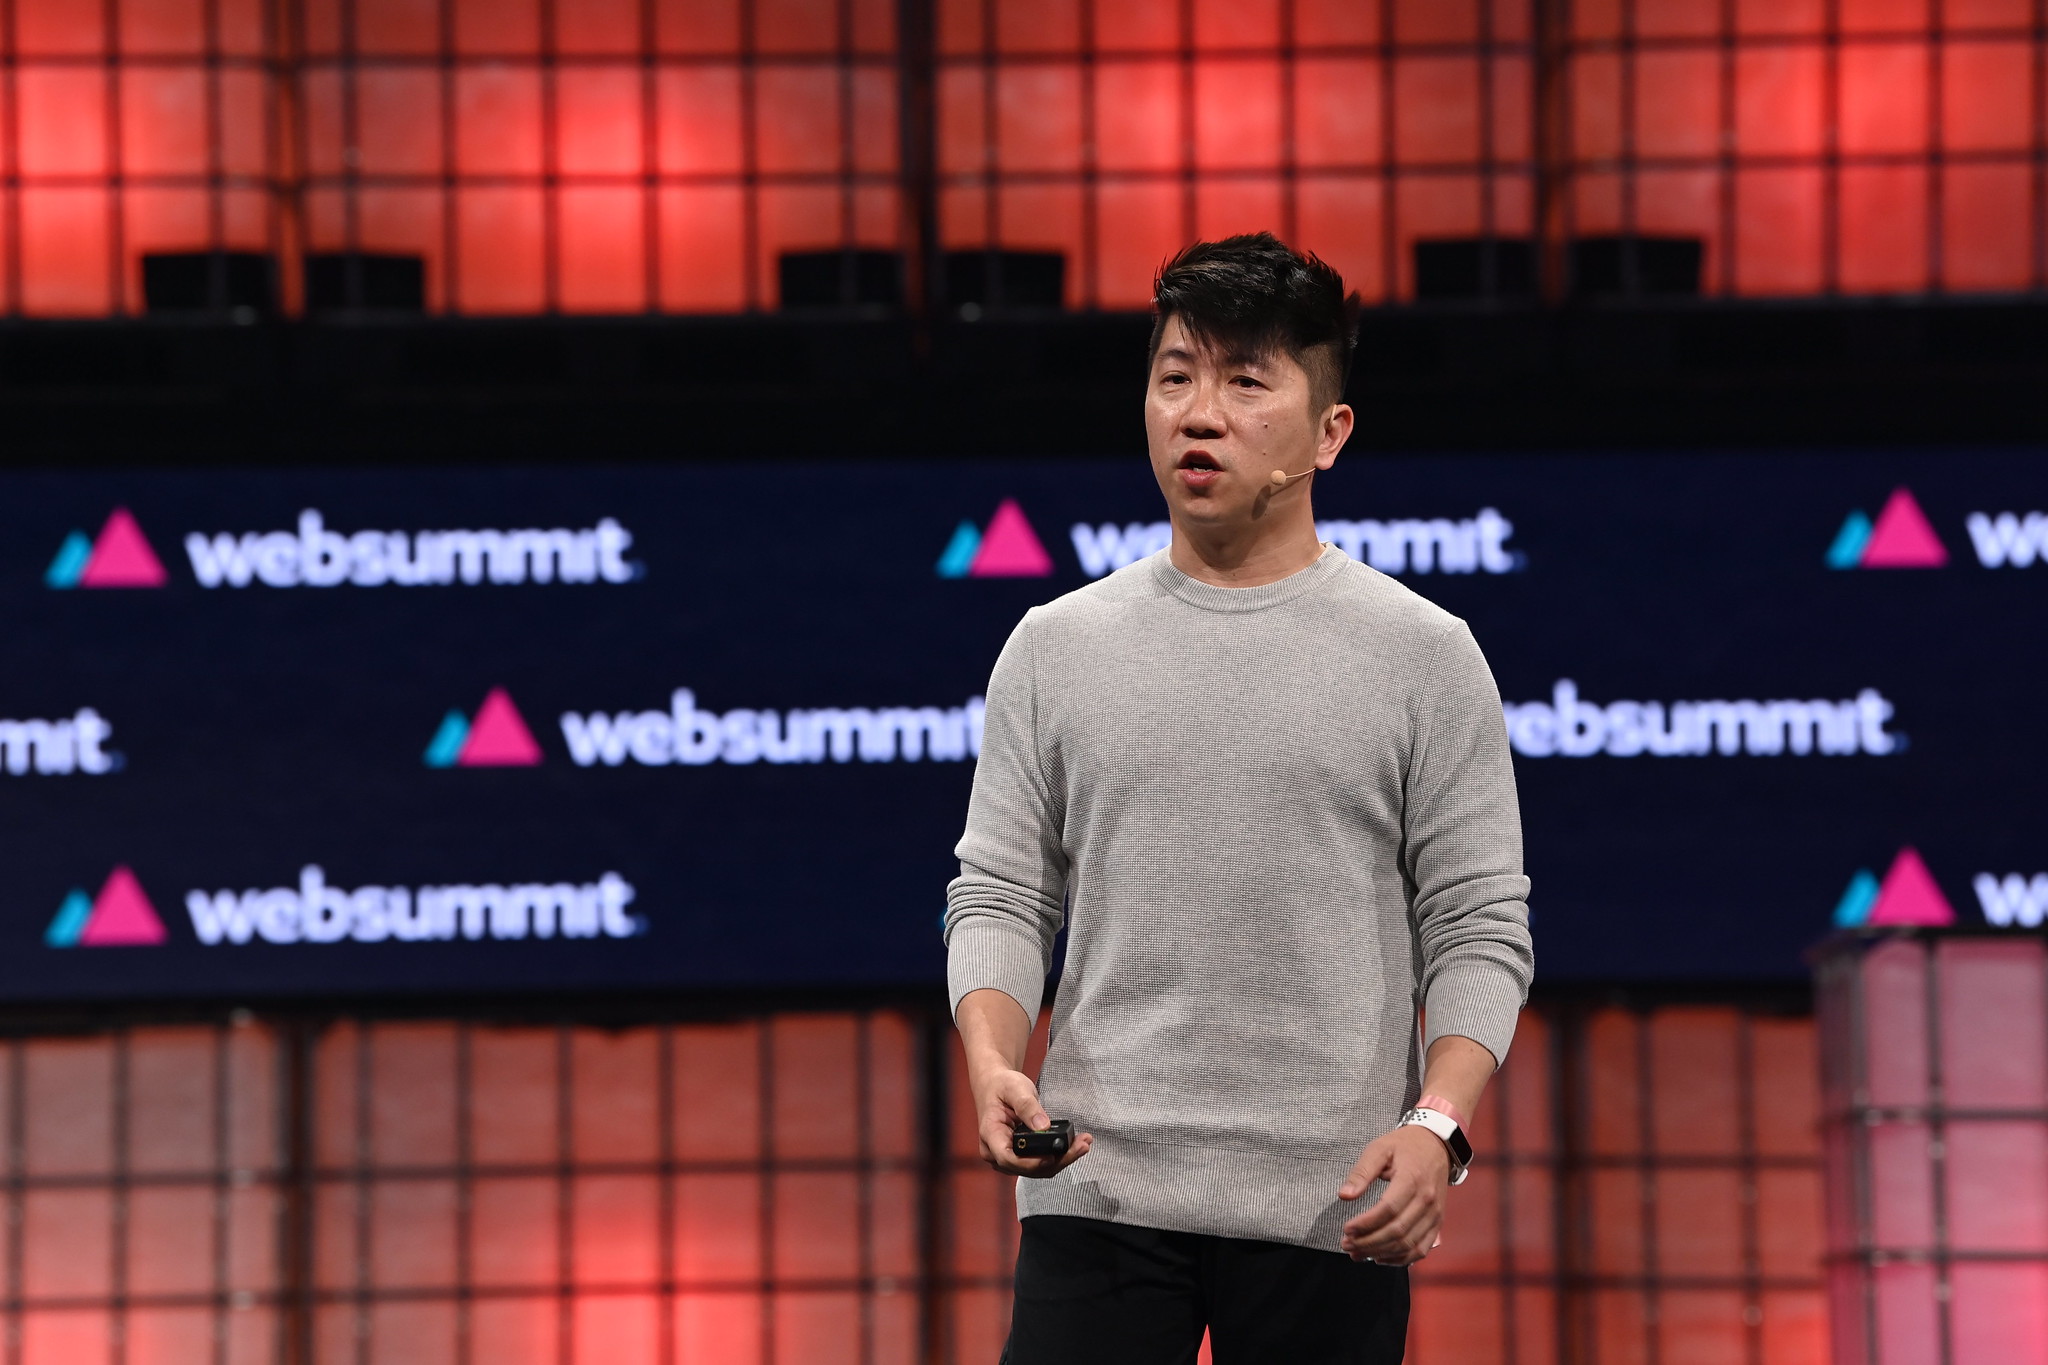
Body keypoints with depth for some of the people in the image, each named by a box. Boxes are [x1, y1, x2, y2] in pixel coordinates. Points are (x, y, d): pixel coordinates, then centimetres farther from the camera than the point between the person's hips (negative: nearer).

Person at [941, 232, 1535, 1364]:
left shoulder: (1423, 655, 4)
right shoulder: (1056, 648, 10)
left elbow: (1478, 927, 2)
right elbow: (1000, 893, 10)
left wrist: (1438, 1125, -14)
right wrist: (992, 1064, -10)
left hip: (1331, 1214, -1)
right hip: (1100, 1185, 1)